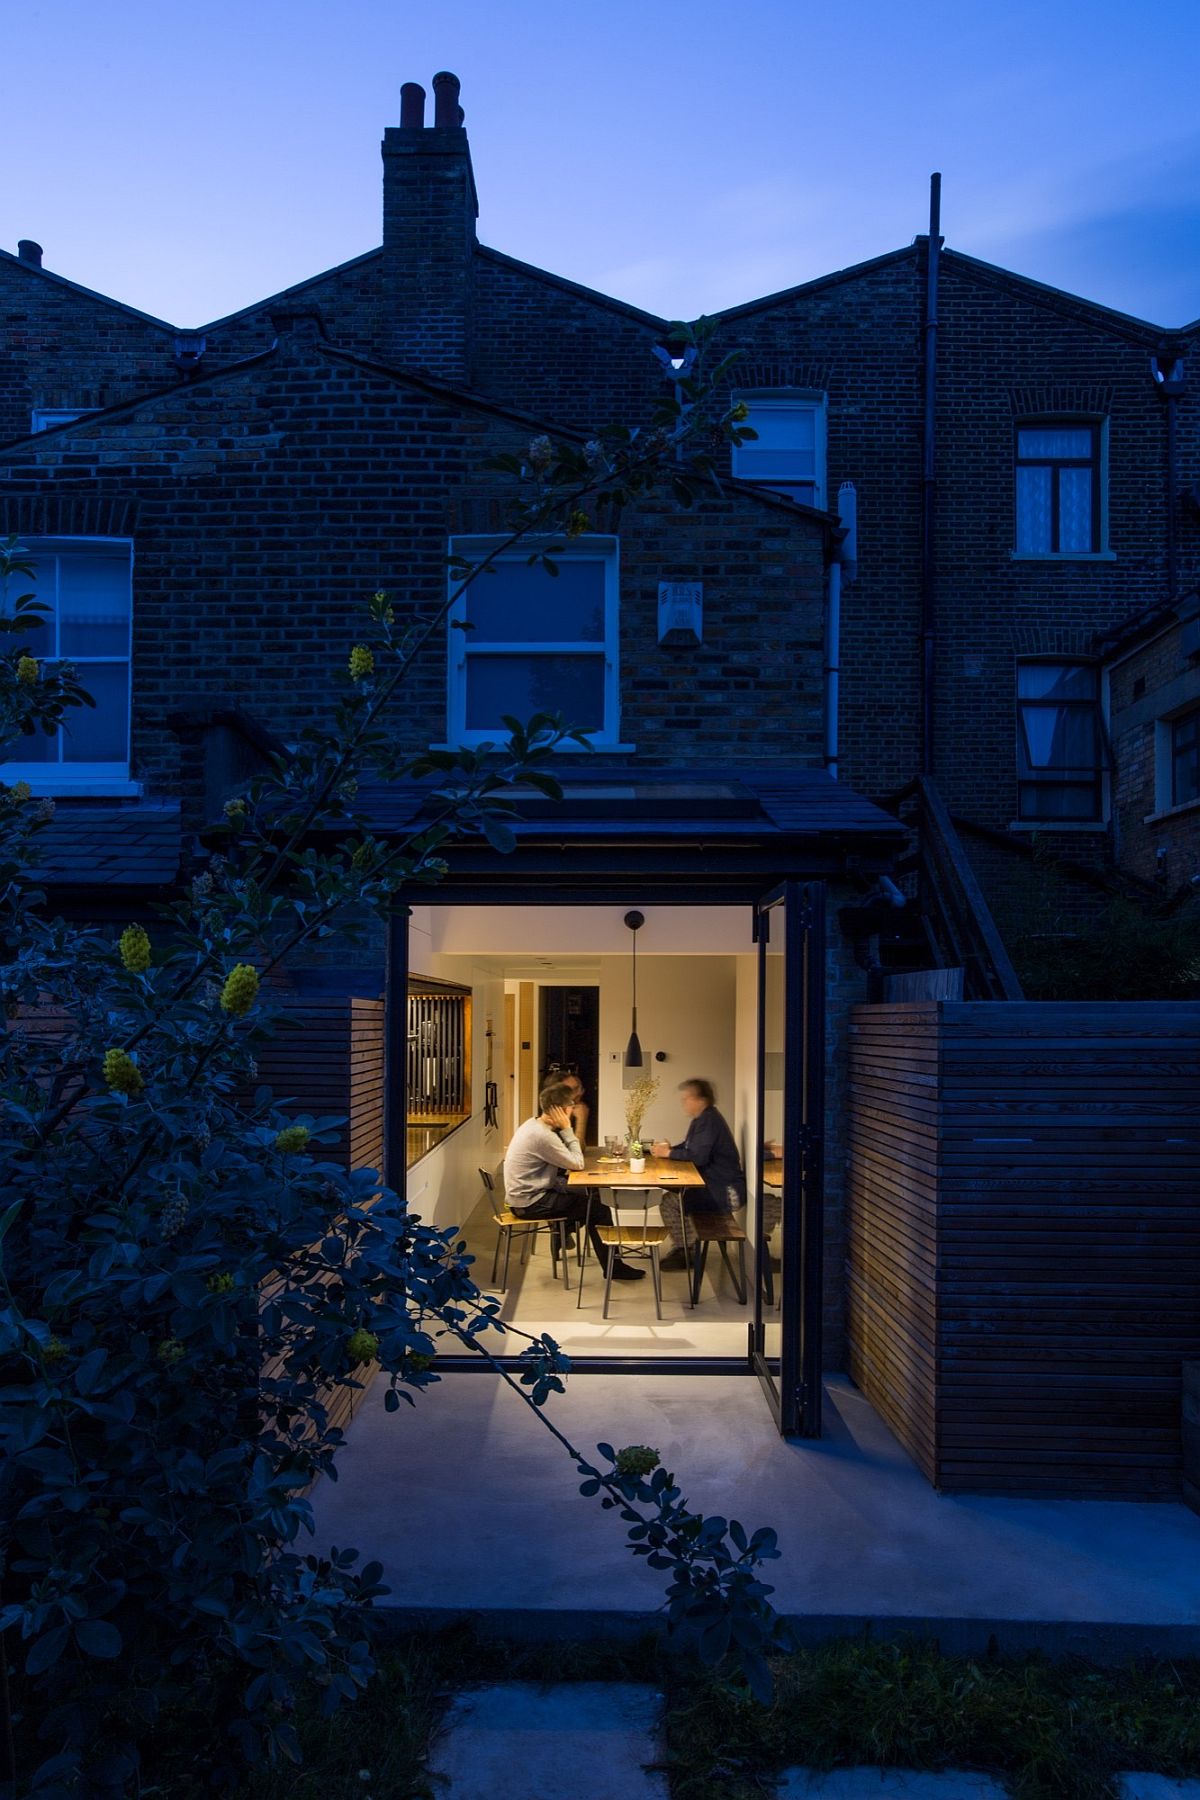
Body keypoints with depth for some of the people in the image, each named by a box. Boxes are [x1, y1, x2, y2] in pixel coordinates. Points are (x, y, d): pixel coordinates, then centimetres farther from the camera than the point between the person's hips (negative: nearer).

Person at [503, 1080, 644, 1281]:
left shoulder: (533, 1124, 5)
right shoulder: (542, 1135, -25)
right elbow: (577, 1163, -19)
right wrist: (567, 1129, -15)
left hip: (524, 1194, 10)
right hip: (530, 1204, -10)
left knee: (586, 1194, 20)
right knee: (599, 1209, -5)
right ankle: (613, 1267, 6)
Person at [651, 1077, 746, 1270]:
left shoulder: (708, 1120, -18)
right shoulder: (701, 1119, 13)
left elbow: (698, 1156, -26)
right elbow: (687, 1148, 21)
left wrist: (668, 1153, -13)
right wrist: (668, 1149, 1)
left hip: (726, 1192, -11)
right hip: (715, 1185, 11)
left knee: (670, 1202, -15)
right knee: (674, 1194, 17)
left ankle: (684, 1254, -1)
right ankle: (681, 1248, 22)